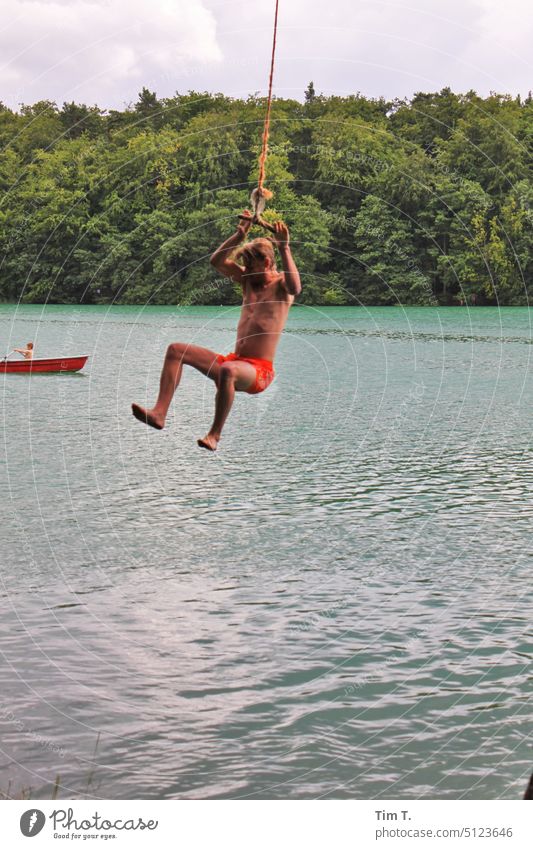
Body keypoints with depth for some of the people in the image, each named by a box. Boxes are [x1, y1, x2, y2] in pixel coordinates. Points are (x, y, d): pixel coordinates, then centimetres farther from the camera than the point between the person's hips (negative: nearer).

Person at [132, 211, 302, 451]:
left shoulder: (280, 283, -3)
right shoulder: (249, 279, 16)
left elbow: (295, 288, -28)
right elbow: (217, 261, 9)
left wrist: (284, 248, -28)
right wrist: (240, 234, 2)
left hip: (259, 370, -8)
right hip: (234, 360, 8)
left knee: (228, 370, -42)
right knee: (176, 349, -4)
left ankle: (214, 434, -31)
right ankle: (159, 412, -16)